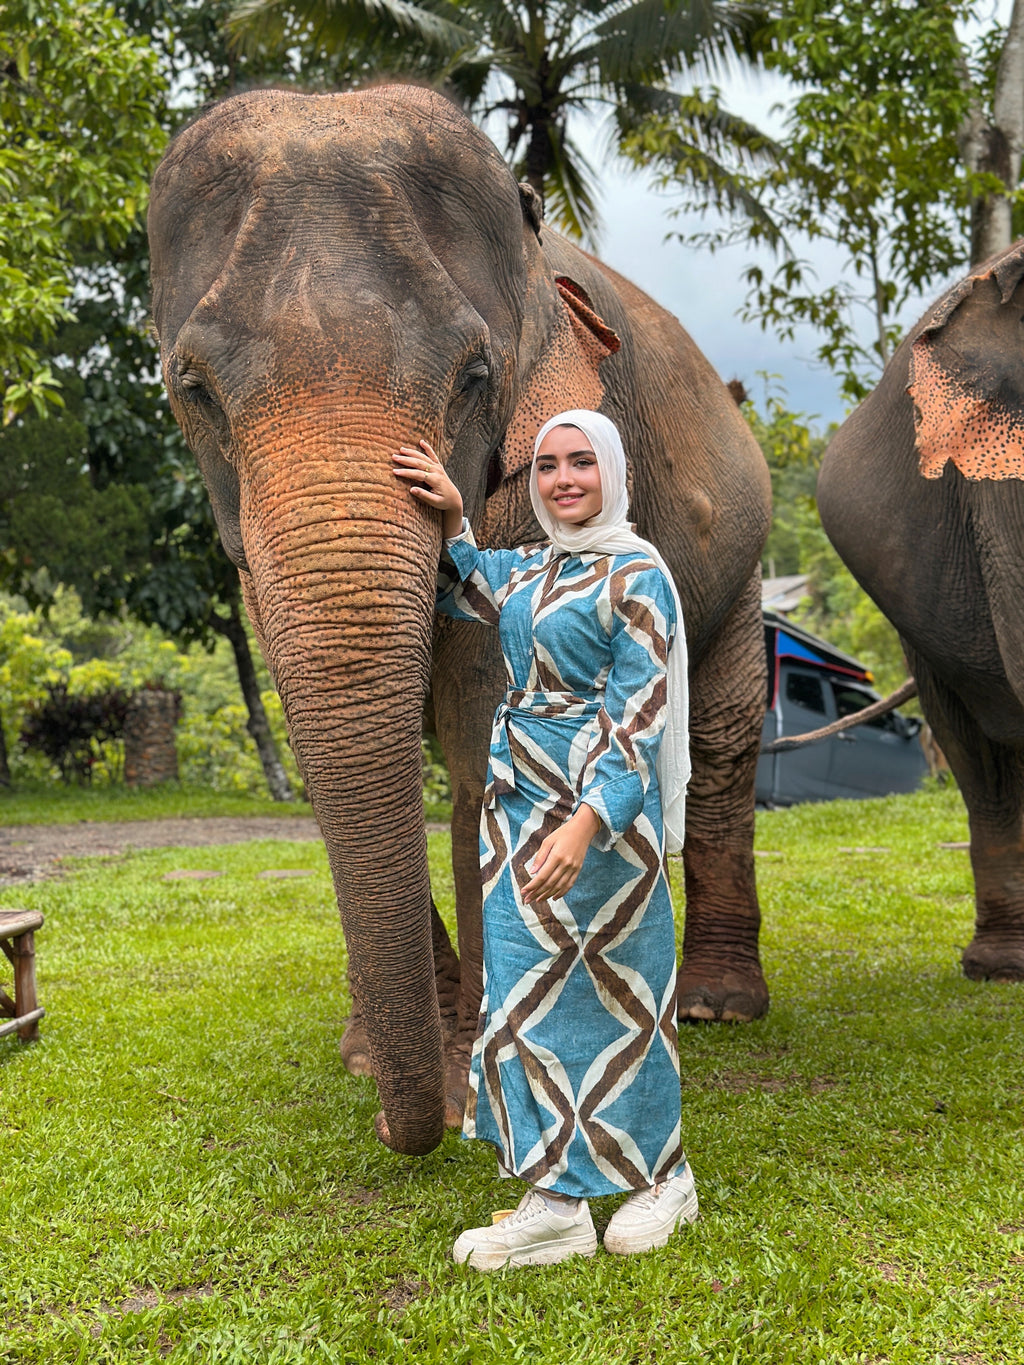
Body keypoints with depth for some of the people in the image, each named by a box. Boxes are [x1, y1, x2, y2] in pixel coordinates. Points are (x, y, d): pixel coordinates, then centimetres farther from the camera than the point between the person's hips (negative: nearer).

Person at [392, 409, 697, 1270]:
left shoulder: (635, 575, -10)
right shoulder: (525, 571, 13)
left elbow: (640, 717, -16)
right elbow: (456, 595, 33)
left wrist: (588, 822, -27)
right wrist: (451, 519, 13)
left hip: (601, 811, -8)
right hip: (517, 804, 8)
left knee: (613, 994, 1)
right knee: (525, 989, 6)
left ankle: (662, 1177, 19)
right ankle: (555, 1202, 12)